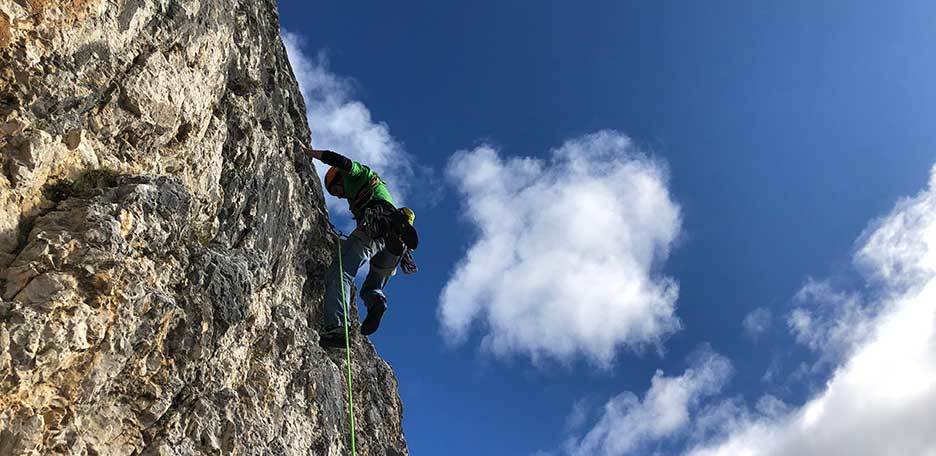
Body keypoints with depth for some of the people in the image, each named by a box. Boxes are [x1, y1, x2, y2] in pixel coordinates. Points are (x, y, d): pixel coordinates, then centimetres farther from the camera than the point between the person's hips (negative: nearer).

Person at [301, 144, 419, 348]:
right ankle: (377, 301, -20)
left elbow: (339, 160, 3)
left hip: (375, 225, -8)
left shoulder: (358, 174, 23)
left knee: (339, 273, -19)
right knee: (371, 289, 16)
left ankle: (335, 326, -38)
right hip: (395, 240, 8)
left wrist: (309, 151, 17)